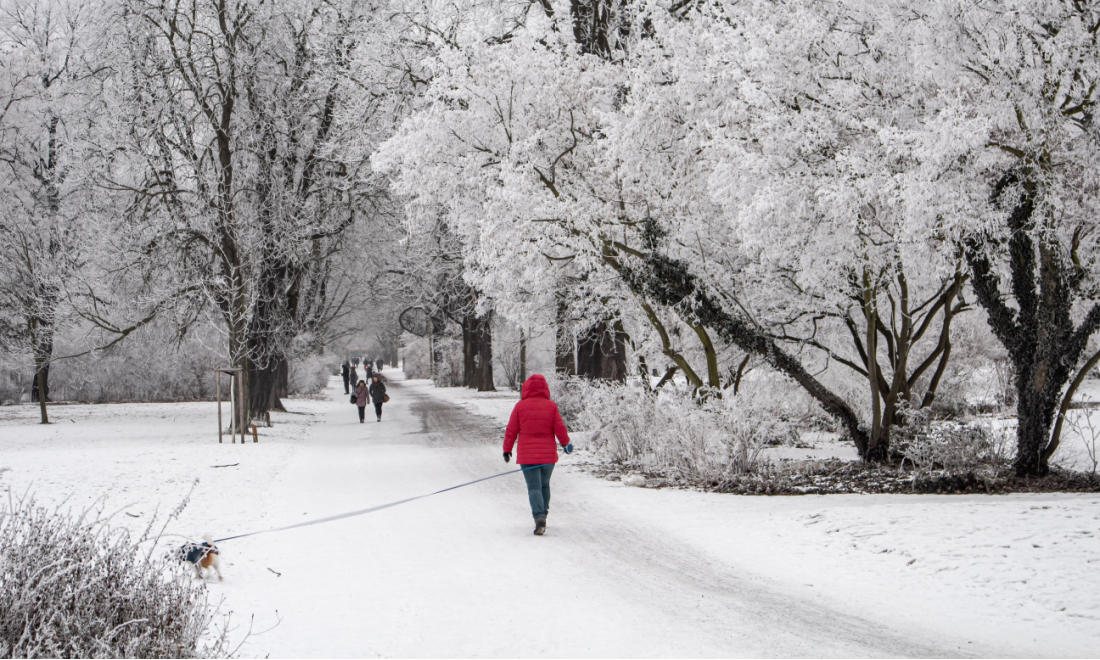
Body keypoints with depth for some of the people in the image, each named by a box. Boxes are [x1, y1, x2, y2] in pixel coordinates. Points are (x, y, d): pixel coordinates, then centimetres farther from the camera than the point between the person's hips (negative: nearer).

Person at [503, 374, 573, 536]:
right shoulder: (551, 406, -3)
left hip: (527, 455, -2)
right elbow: (560, 428, -1)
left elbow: (511, 431, -1)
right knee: (544, 485, 20)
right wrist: (566, 443, 18)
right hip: (548, 454, 2)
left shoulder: (520, 406, -5)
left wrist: (507, 450, 11)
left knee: (534, 487, -3)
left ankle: (539, 518, -23)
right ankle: (542, 516, 27)